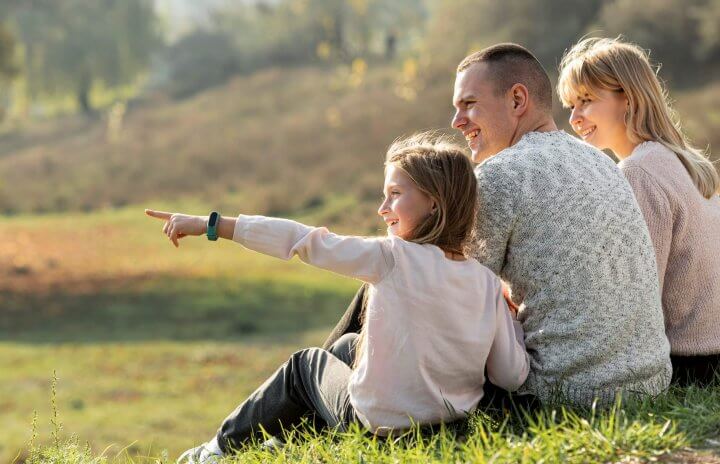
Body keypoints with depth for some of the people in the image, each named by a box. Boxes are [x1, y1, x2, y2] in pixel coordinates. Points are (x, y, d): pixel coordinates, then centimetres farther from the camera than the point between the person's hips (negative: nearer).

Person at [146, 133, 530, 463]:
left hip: (380, 425, -5)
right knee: (350, 345, 30)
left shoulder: (391, 259, -20)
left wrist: (210, 224, -14)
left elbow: (300, 241, -18)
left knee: (304, 363, 25)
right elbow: (513, 377, -8)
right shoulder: (487, 282, -8)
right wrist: (510, 315, 7)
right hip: (454, 421, 5)